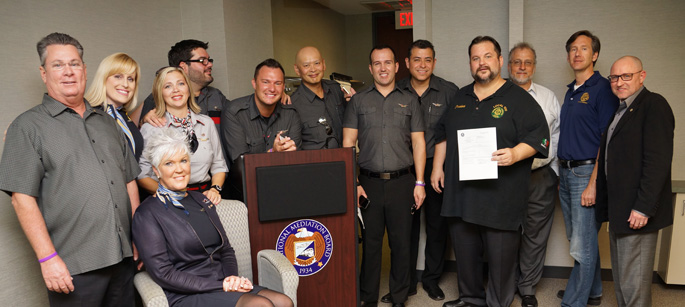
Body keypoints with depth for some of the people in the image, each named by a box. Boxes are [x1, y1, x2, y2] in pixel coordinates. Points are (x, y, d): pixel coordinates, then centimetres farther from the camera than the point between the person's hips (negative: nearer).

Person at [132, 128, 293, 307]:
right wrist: (220, 286, -14)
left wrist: (232, 279, -3)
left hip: (223, 287, 6)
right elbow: (163, 274, -10)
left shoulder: (202, 201, 16)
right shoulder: (147, 214, -4)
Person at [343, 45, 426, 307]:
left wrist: (419, 182, 0)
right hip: (369, 182, 0)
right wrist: (353, 183, -4)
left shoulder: (409, 101, 9)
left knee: (401, 243, 7)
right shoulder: (358, 101, 7)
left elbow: (418, 143, 7)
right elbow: (348, 143, 4)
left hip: (402, 182, 1)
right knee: (370, 243, 6)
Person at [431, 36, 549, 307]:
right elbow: (442, 135, 23)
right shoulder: (459, 98, 16)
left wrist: (515, 154, -22)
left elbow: (539, 137, -6)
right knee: (465, 253, 15)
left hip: (501, 199, -5)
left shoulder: (519, 99, -1)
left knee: (501, 258, 3)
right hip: (460, 194, 5)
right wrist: (437, 167, 16)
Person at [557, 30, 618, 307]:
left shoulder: (602, 89, -9)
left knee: (582, 245, -3)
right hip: (566, 172, 8)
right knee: (578, 239, 18)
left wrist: (593, 183, -20)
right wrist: (561, 174, 14)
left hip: (587, 172, -8)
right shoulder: (570, 91, 15)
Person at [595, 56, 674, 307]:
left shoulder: (654, 105, -11)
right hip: (619, 210, 9)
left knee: (633, 283, -1)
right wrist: (607, 205, 13)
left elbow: (657, 162, -19)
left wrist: (643, 208, -22)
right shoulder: (621, 110, 17)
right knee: (620, 279, 18)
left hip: (637, 213, -9)